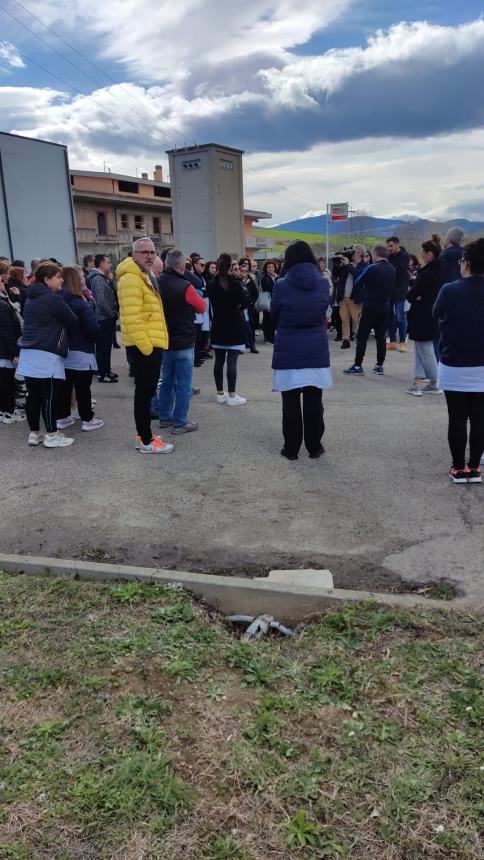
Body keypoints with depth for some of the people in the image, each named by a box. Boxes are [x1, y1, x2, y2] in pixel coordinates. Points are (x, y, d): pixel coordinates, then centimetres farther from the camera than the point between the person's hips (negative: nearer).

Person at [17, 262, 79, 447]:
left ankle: (34, 433, 17)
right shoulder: (53, 299, -10)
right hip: (47, 355, -8)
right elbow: (73, 322, -4)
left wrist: (59, 333, 22)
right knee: (50, 396, -3)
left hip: (28, 353, 9)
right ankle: (52, 436, 2)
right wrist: (65, 335, 17)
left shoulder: (31, 298, 17)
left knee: (33, 395, 10)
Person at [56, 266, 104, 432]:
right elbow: (94, 329, -16)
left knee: (63, 387, 14)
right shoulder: (80, 304, -15)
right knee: (83, 388, 2)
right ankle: (87, 419, 9)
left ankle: (62, 418, 22)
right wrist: (96, 338, 4)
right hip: (80, 353, -6)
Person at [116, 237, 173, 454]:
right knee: (144, 392, -4)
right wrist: (145, 345, -23)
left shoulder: (143, 277, 20)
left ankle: (143, 435, 25)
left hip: (150, 344, 10)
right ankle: (146, 441, 3)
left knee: (146, 392, 15)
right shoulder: (131, 279, -15)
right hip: (143, 347, -10)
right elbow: (132, 317, -24)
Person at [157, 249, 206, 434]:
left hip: (165, 341, 7)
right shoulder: (185, 287, -19)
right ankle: (180, 423, 5)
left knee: (167, 380, 18)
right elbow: (201, 307, -4)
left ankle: (165, 417, 26)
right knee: (183, 384, 1)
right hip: (183, 342, -7)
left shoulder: (157, 284, 0)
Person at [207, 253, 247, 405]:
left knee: (219, 360, 10)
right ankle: (231, 395, -5)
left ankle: (220, 393, 17)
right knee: (232, 361, -5)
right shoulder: (235, 283, -11)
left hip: (218, 326, 5)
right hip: (234, 326, -5)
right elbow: (243, 303, -2)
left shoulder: (212, 285, 1)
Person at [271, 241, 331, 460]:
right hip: (316, 351, 2)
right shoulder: (323, 283, -2)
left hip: (288, 351, -2)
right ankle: (314, 447, 16)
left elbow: (273, 316, 3)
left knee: (291, 402, 6)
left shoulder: (282, 285, -9)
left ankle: (291, 448, 13)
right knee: (314, 402, 9)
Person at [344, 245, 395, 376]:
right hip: (385, 306, 6)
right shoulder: (392, 270, 6)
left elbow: (358, 282, -4)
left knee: (362, 336, -1)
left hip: (370, 306, -6)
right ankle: (380, 365, 14)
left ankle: (358, 366, -1)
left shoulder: (372, 268, -14)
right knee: (381, 336, 10)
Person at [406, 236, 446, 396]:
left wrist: (412, 295, 2)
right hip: (434, 315, 9)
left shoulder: (426, 274, -21)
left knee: (425, 351, 4)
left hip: (422, 317, -9)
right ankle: (418, 383, 15)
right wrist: (418, 296, 1)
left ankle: (435, 384, 14)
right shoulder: (440, 270, 6)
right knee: (421, 350, 14)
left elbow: (411, 295, -19)